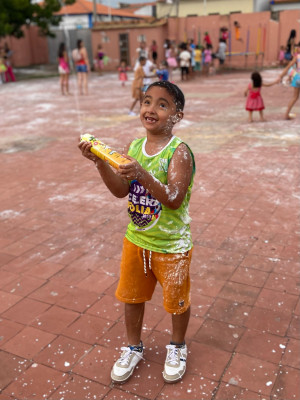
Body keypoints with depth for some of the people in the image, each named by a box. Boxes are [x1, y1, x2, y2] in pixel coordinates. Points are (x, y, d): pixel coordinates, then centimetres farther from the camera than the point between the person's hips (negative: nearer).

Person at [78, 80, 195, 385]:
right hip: (136, 240, 6)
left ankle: (177, 347, 44)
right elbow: (121, 191, -4)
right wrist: (100, 163, -17)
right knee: (132, 296, 20)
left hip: (171, 245, -5)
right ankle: (133, 347, 45)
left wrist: (143, 175, -43)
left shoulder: (179, 152, -21)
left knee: (176, 300, 16)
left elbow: (174, 199, -31)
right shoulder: (135, 147, -2)